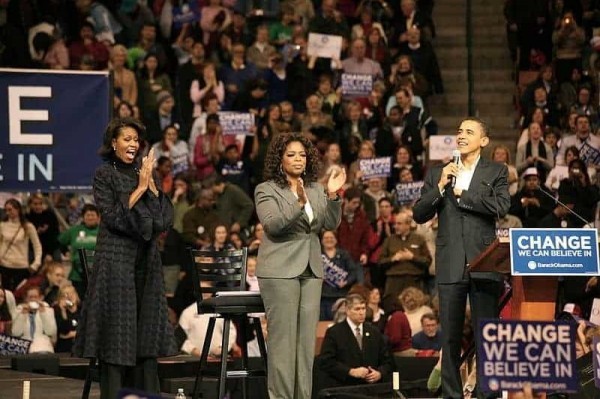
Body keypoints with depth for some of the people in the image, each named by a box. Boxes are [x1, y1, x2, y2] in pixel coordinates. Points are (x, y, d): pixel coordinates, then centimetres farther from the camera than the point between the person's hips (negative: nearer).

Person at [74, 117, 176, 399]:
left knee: (146, 331, 5)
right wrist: (139, 188, -13)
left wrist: (151, 185, -6)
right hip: (116, 258, -5)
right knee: (116, 327, -5)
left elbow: (165, 217, 5)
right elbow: (113, 216, -12)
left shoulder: (143, 172, 12)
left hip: (146, 259, 5)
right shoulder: (105, 174, -2)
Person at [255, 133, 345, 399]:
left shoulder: (315, 189, 14)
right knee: (283, 339, -7)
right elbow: (272, 224, -16)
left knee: (306, 339, 5)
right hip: (280, 270, -5)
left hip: (311, 269, 5)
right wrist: (298, 203, -29)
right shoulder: (266, 190, -2)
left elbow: (331, 224, 4)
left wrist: (332, 196, -12)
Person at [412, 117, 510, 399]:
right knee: (450, 336, 4)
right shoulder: (437, 173, 14)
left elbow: (501, 206, -10)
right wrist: (440, 186, -6)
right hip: (450, 265, 2)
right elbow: (419, 215, 7)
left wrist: (462, 194, -4)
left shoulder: (496, 172, 7)